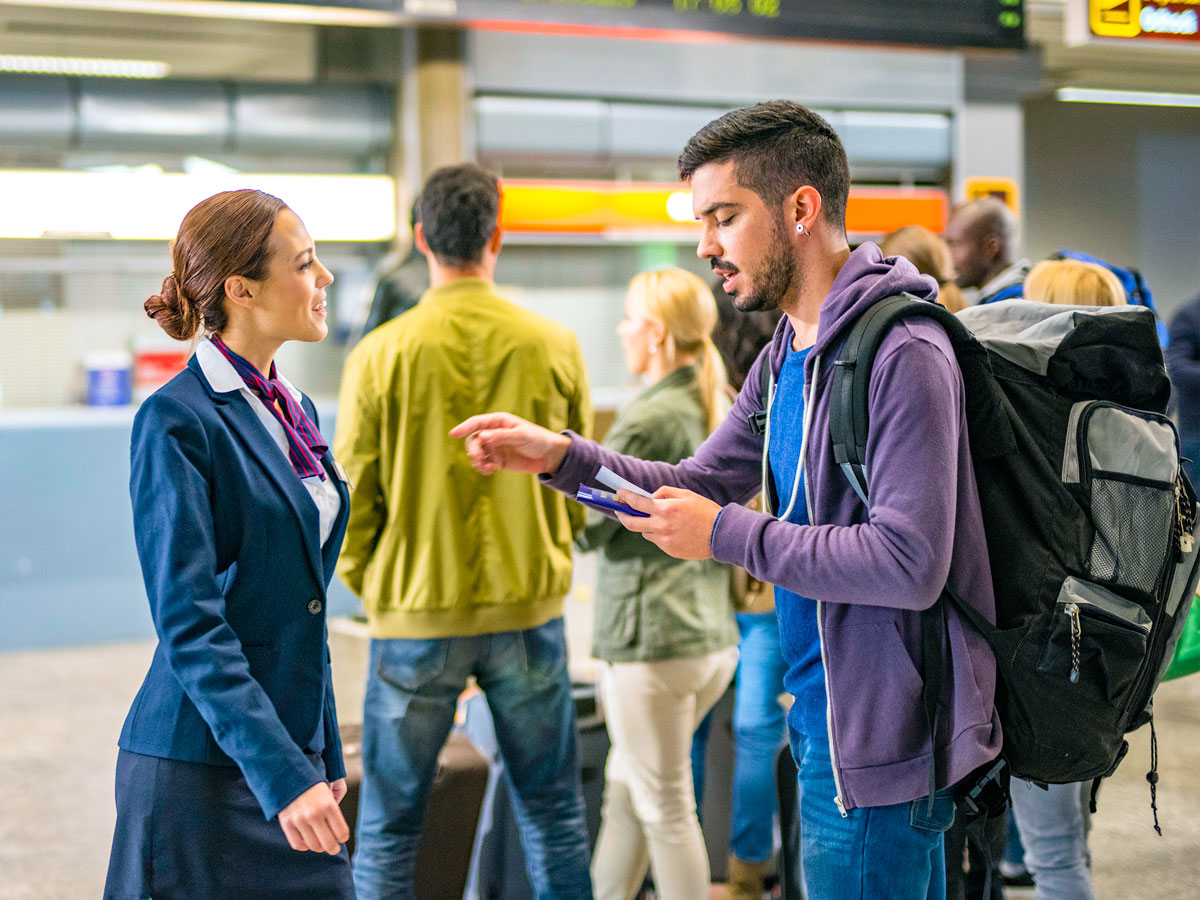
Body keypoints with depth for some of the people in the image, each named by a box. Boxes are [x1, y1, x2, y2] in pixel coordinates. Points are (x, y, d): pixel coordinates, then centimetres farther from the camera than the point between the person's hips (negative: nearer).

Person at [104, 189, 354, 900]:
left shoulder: (295, 411, 11)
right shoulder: (179, 421, -13)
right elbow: (189, 626, -19)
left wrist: (326, 754, 16)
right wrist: (282, 773, -25)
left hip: (292, 749, 7)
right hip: (202, 770, -7)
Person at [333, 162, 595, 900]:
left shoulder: (382, 354, -8)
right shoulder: (554, 346, -3)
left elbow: (349, 501, -3)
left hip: (417, 617, -1)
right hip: (530, 611, 2)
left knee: (389, 831, 9)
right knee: (554, 817, 14)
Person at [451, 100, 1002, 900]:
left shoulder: (902, 354, -20)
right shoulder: (786, 357, 12)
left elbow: (909, 564, -26)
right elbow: (704, 483, 17)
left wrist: (729, 535, -20)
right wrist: (562, 457, 3)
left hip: (882, 743, -9)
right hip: (826, 721, 10)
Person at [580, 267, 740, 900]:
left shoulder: (648, 421, -16)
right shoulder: (722, 409, 9)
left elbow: (586, 527, -11)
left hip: (653, 640, -9)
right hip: (716, 635, 9)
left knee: (665, 807, 3)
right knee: (624, 791, 19)